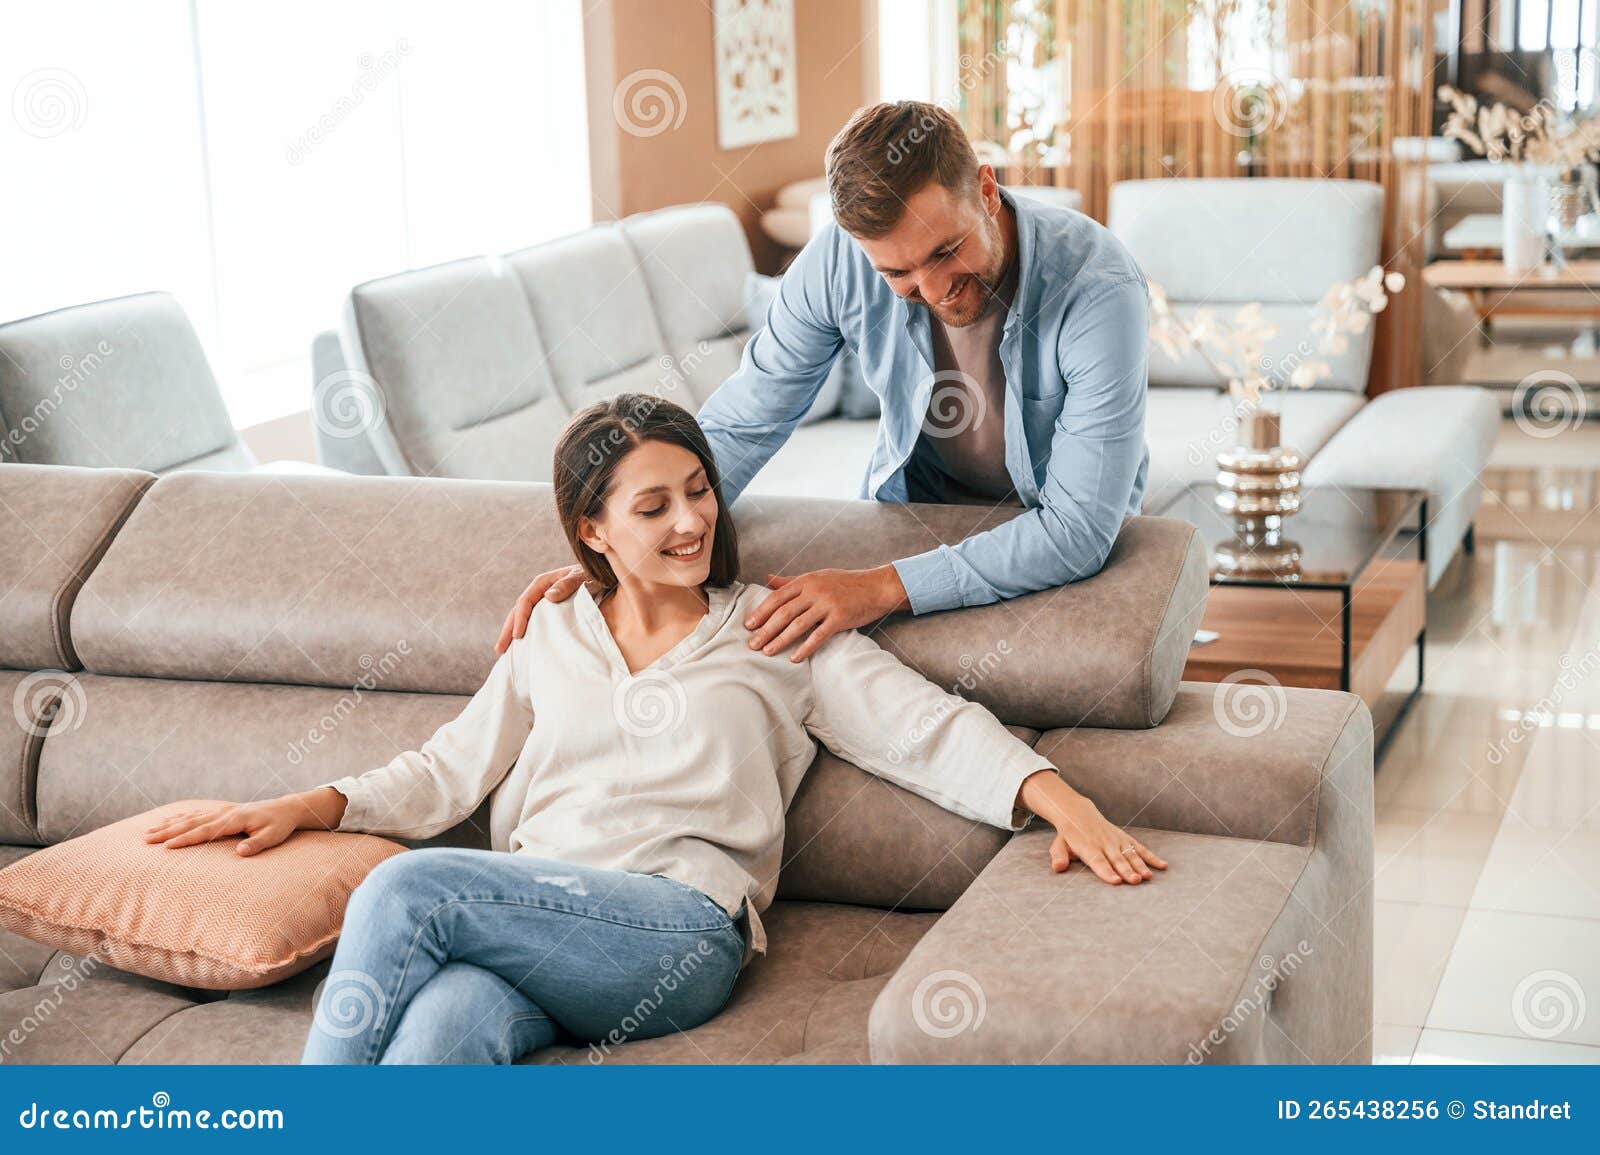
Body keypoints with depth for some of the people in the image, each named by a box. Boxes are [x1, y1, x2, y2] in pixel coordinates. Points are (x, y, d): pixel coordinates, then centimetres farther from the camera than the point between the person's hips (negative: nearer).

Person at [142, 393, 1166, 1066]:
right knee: (443, 1026, -35)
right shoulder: (551, 639, 25)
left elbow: (928, 730, 6)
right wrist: (307, 807, 11)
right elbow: (449, 771, 26)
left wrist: (1057, 797, -11)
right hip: (529, 921, 3)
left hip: (682, 933, -3)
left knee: (408, 889, -29)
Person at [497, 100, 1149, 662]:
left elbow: (1078, 529, -33)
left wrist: (883, 589, -41)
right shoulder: (840, 260, -22)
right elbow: (739, 427, -12)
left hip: (1062, 540, -2)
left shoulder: (1100, 288, -32)